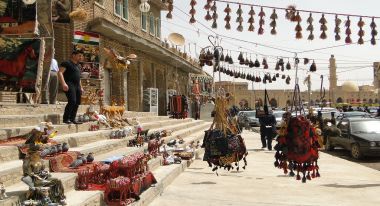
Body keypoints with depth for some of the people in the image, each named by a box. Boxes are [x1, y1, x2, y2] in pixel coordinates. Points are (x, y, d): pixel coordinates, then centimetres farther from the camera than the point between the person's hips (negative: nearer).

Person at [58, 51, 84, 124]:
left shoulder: (77, 66, 23)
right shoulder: (67, 63, -3)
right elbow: (60, 72, -12)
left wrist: (81, 87, 25)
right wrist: (63, 83, -23)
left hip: (77, 85, 9)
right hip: (69, 85, -9)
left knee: (77, 103, 4)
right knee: (72, 101, -20)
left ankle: (72, 119, 10)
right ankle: (66, 119, -12)